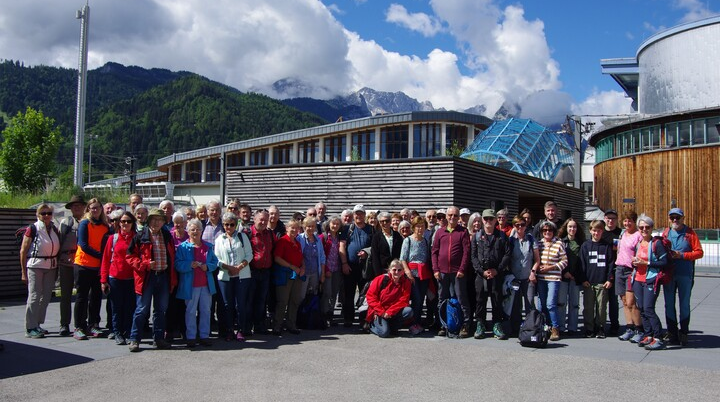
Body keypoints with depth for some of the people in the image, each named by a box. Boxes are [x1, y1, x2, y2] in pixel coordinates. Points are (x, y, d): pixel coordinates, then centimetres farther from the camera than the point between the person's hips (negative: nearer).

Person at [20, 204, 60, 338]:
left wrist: (57, 268, 8)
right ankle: (30, 328, 0)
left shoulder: (54, 229, 9)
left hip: (51, 266, 5)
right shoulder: (33, 229, -5)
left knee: (46, 297, 9)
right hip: (35, 265, -5)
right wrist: (23, 271, -8)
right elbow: (23, 251, -5)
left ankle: (38, 324, 21)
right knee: (34, 296, -5)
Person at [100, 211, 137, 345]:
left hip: (131, 279, 0)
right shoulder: (113, 238, 3)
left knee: (130, 308, 4)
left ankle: (128, 334, 13)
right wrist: (103, 280, -2)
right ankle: (118, 334, 15)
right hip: (115, 278, 0)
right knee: (117, 308, 6)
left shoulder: (137, 238, 4)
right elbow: (106, 260, 3)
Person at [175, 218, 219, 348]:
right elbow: (178, 264, -7)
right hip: (190, 285, -3)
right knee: (191, 311, 5)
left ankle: (204, 336, 18)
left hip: (206, 284, 4)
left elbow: (215, 262, 10)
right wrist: (189, 265, -22)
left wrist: (207, 267, -9)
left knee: (205, 310, 8)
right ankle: (191, 337, 14)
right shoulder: (183, 247, -1)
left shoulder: (208, 247, 11)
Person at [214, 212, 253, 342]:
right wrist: (229, 267, -12)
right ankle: (229, 331, 13)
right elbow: (216, 259, 5)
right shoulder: (219, 239, 12)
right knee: (227, 304, 4)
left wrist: (240, 267, -13)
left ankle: (241, 331, 8)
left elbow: (249, 255, 2)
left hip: (242, 275, -1)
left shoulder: (242, 236, 7)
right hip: (224, 276, 1)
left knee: (240, 304, -2)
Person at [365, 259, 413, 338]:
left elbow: (403, 301, -8)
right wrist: (381, 311, -16)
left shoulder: (406, 282, -3)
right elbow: (370, 296, -8)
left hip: (394, 313, 3)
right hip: (379, 313, -3)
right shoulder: (381, 279, -7)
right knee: (384, 333, -26)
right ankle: (371, 325, 9)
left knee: (409, 311, -25)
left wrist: (389, 312, -19)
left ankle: (391, 327, -5)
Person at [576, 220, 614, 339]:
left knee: (601, 306, 3)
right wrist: (582, 279, -2)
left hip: (602, 282, 0)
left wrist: (609, 279, -2)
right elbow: (581, 263, 4)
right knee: (588, 307, 4)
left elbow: (611, 263, 5)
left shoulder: (607, 246, 6)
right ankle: (589, 329, 13)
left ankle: (600, 329, 14)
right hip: (588, 282, 1)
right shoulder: (585, 246, 6)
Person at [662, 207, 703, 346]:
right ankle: (672, 334, 15)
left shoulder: (690, 233, 0)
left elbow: (699, 252, -4)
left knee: (684, 304, 5)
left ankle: (684, 334, 14)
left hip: (685, 275, -3)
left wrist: (682, 255, -15)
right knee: (669, 304, 6)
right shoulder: (665, 233, 8)